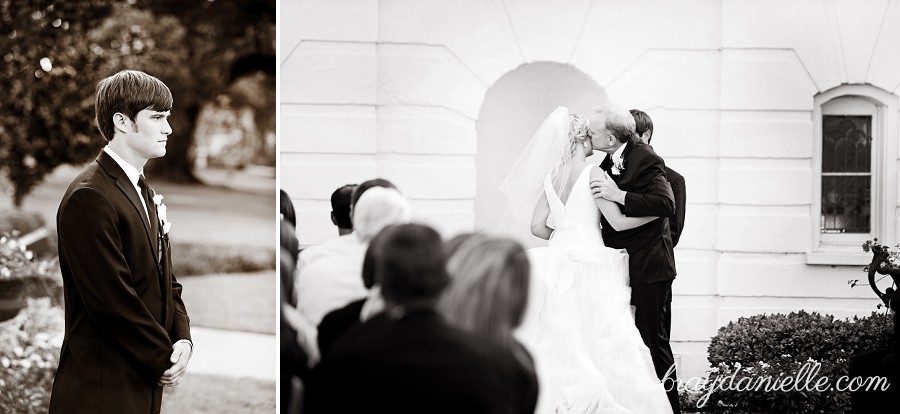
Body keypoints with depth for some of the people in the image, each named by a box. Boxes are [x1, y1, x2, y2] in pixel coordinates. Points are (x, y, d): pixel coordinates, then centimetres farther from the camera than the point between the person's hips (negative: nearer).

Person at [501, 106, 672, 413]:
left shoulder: (551, 177, 10)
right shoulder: (593, 173, -7)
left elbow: (537, 226, 8)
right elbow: (617, 221, -9)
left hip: (558, 259, 6)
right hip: (589, 263, -6)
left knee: (559, 344, 5)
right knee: (600, 346, -5)